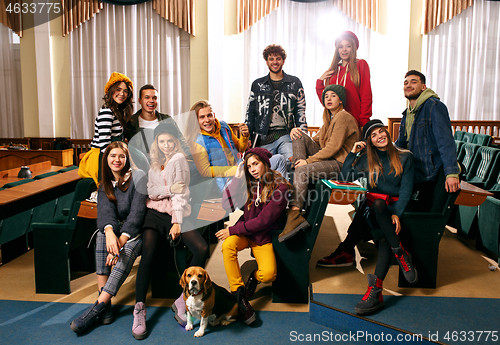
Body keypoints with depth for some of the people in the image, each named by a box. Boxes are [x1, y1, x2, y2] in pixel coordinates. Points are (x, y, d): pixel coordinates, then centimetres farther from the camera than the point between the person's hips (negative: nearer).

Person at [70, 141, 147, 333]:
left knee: (128, 250, -36)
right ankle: (106, 306, -33)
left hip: (137, 232, -4)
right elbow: (105, 210, -13)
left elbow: (137, 212, -18)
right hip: (116, 230, 4)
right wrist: (110, 233, -36)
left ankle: (99, 305, -34)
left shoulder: (138, 177, -7)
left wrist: (121, 241, -31)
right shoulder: (104, 186, 8)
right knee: (102, 234, -29)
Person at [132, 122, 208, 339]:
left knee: (202, 249, -22)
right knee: (147, 253, -23)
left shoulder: (179, 159, 4)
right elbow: (151, 190, 7)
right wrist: (170, 188, -10)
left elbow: (181, 192, -6)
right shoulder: (154, 162, 18)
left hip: (177, 213, -2)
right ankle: (139, 309, -19)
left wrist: (177, 222, -16)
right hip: (155, 212, 2)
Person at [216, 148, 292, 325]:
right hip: (244, 232, 4)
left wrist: (232, 230, -16)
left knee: (268, 275, -27)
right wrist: (237, 177, -13)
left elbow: (263, 220, -17)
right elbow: (227, 204, -8)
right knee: (227, 245, -31)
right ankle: (239, 295, -16)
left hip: (264, 237, -3)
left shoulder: (280, 187, -13)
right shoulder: (248, 183, 3)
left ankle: (254, 277, 12)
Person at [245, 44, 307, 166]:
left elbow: (301, 110, 12)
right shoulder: (257, 85, 16)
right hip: (263, 138, 2)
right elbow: (250, 112, 16)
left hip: (286, 135, -1)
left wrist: (300, 130, -4)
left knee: (292, 161, -26)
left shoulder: (295, 83, 13)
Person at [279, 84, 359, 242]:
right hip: (326, 157, 9)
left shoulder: (343, 117, -10)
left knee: (302, 171, -31)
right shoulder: (329, 118, 20)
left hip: (340, 164, -9)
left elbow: (334, 147, -19)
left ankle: (294, 215, -40)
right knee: (300, 138, -3)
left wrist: (309, 160, -19)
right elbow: (317, 139, 20)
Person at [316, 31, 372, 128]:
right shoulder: (332, 71, 18)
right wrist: (319, 82, 5)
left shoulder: (361, 65, 8)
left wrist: (364, 121, -8)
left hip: (356, 121, -3)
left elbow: (366, 95, 0)